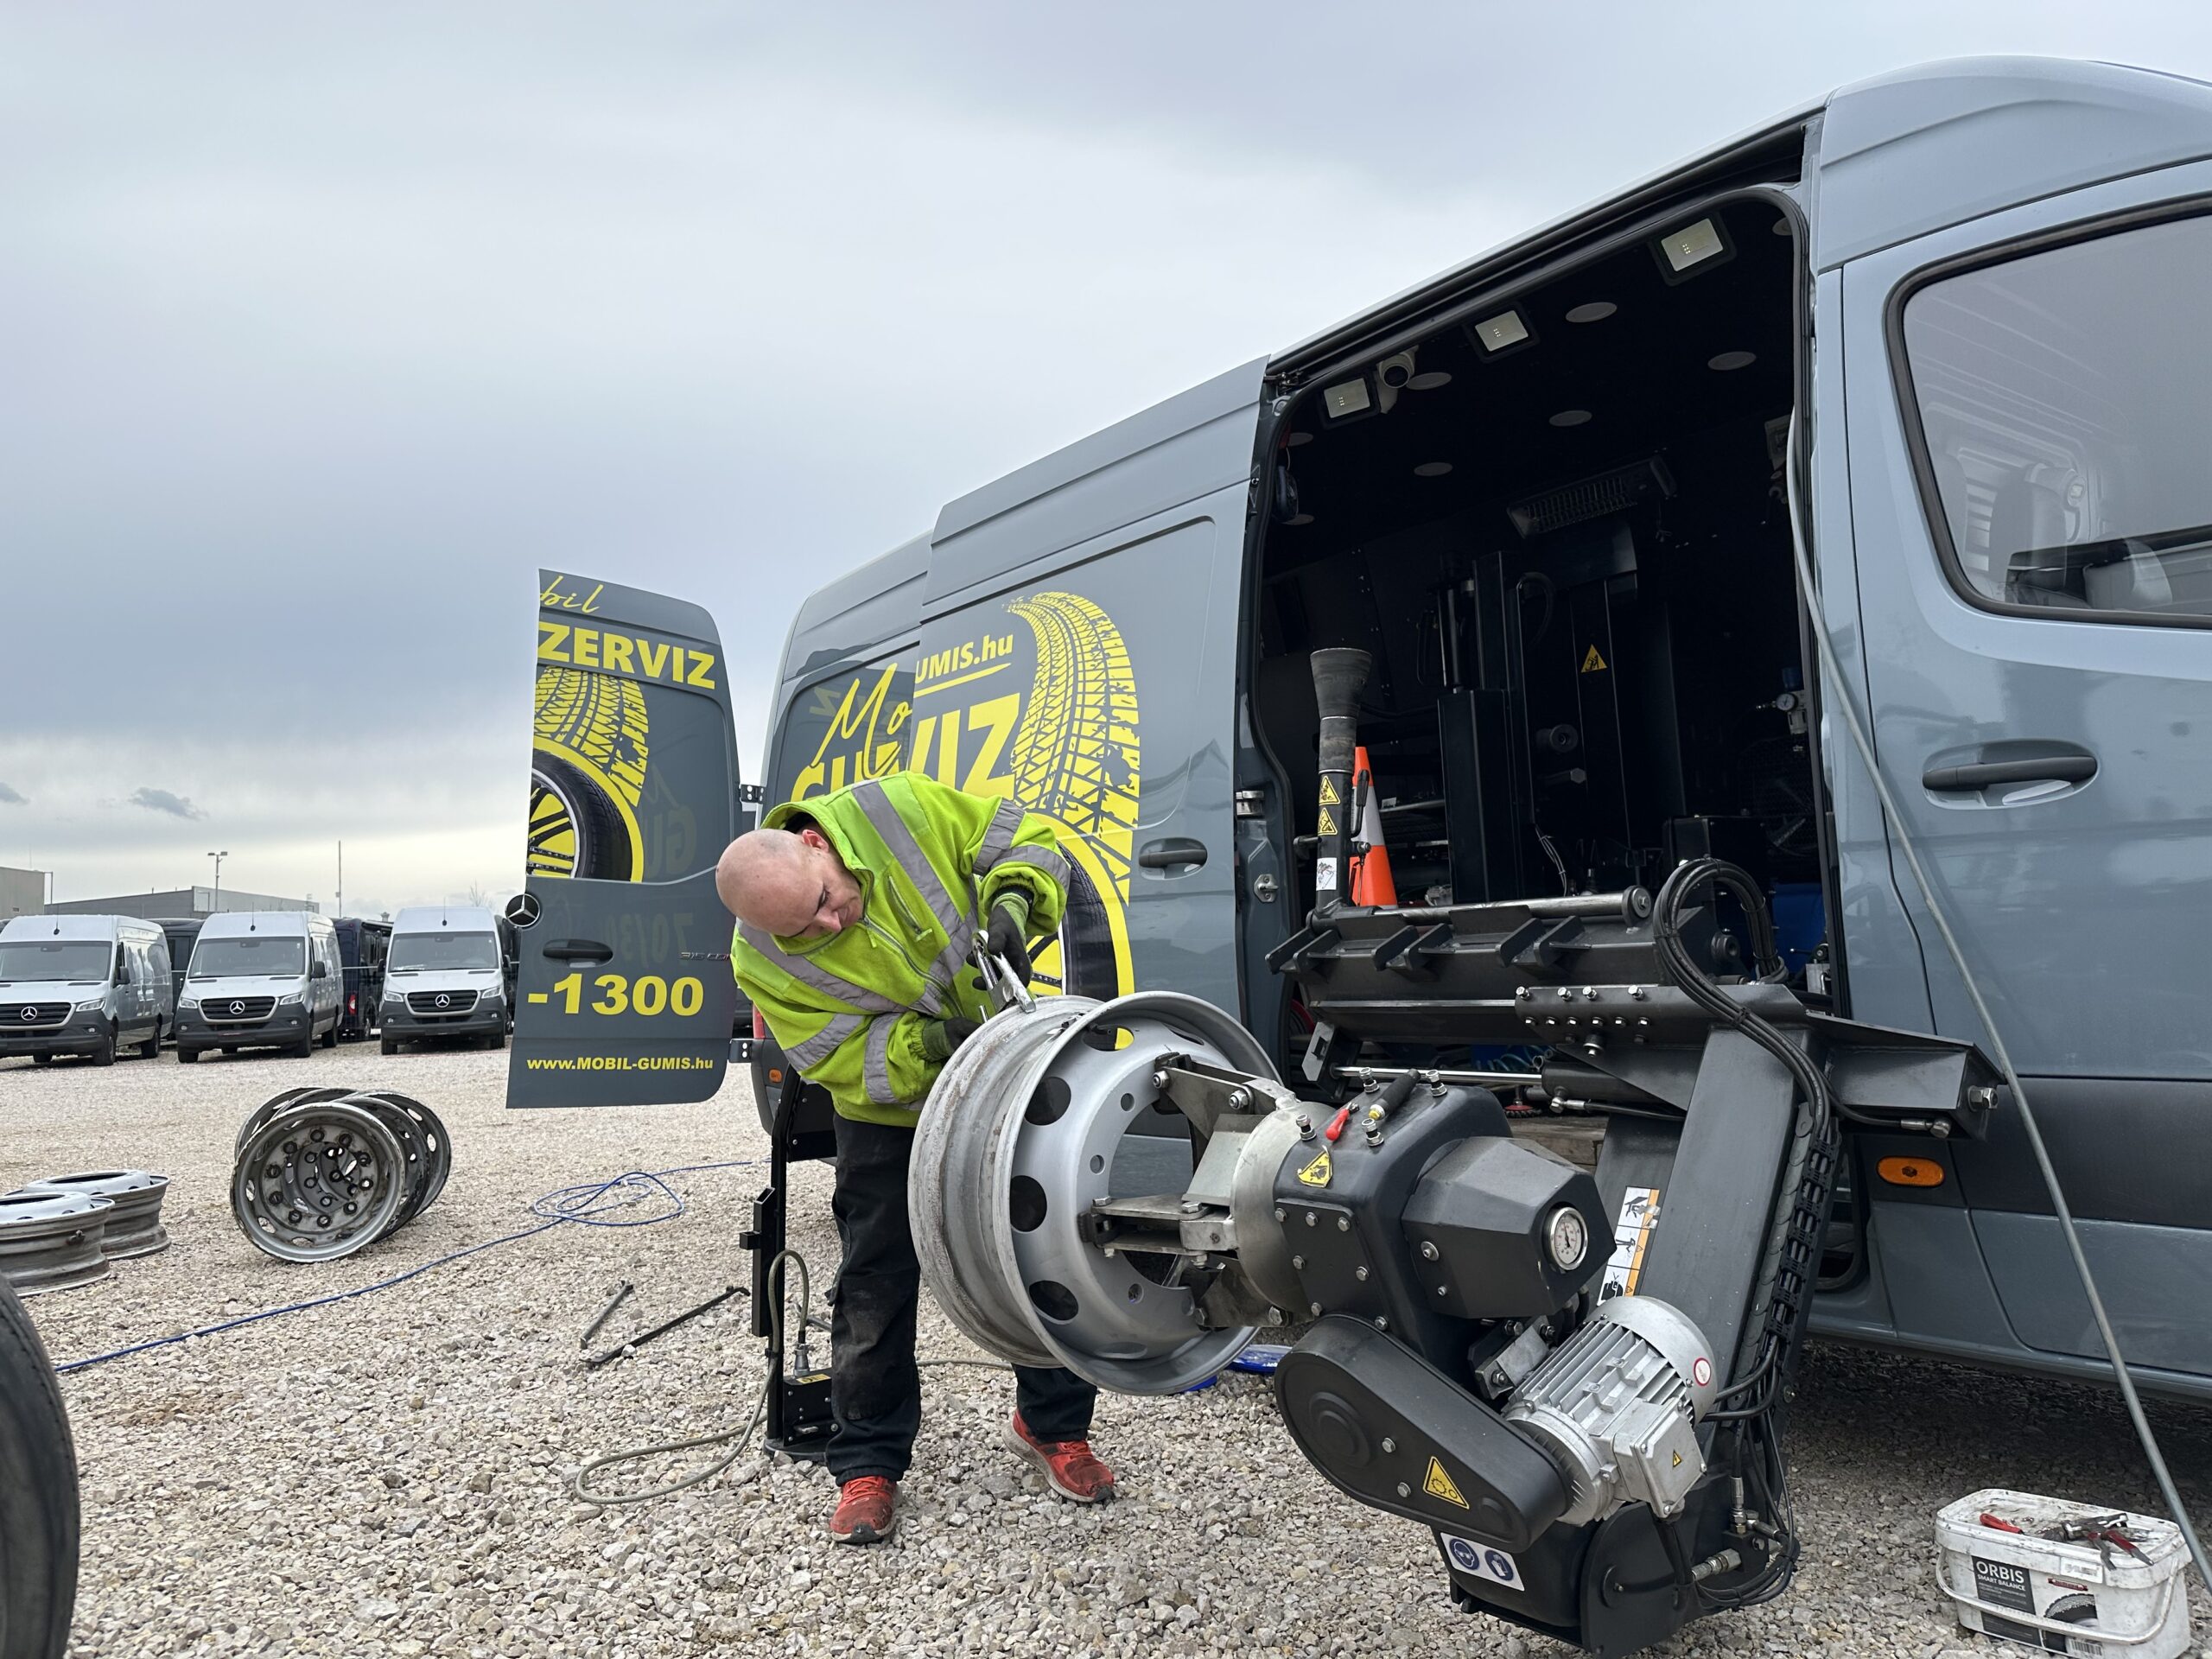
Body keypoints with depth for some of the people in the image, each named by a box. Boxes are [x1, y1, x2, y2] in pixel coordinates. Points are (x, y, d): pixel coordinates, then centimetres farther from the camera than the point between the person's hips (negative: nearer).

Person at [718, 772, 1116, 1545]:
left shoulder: (901, 811, -25)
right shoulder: (763, 961, -23)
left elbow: (1025, 838, -15)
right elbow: (840, 1060, -20)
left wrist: (1011, 903, -34)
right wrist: (928, 1044, -36)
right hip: (888, 1117, -1)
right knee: (876, 1289, 5)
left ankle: (1053, 1425, 29)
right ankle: (868, 1465, 24)